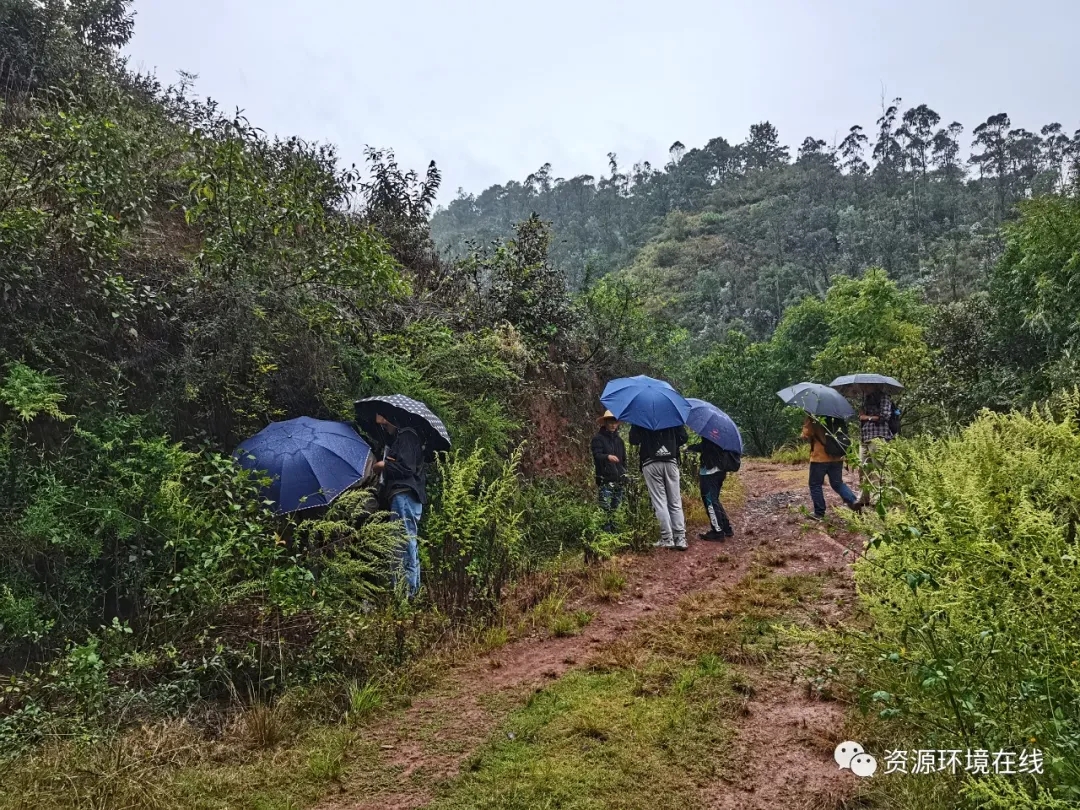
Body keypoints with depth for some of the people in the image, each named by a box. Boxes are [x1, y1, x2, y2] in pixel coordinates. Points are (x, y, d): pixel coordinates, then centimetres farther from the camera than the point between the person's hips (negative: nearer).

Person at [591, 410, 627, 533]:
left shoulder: (619, 439, 20)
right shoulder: (598, 438, 0)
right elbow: (596, 455, -14)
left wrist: (624, 473, 20)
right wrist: (607, 457, -34)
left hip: (619, 480, 6)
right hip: (605, 480, -6)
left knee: (617, 509, 6)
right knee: (606, 509, -11)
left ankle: (615, 531, 13)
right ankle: (606, 532, -8)